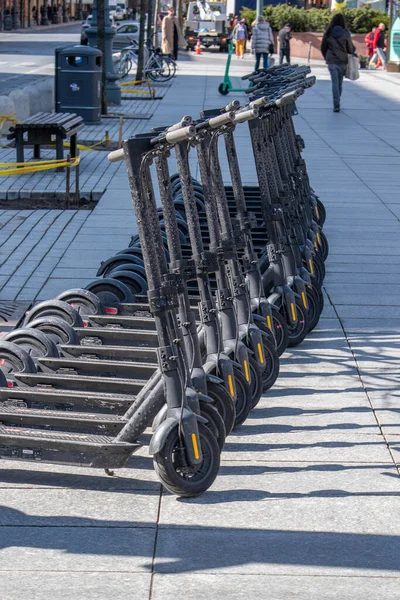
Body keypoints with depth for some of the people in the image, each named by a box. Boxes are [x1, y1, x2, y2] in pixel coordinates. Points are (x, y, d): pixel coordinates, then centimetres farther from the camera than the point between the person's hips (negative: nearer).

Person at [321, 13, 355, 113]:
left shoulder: (328, 33, -2)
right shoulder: (345, 33, -6)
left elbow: (323, 47, 6)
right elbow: (350, 48, 0)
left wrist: (326, 58, 21)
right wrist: (353, 51, 23)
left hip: (331, 61, 0)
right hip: (343, 61, 0)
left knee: (335, 83, -1)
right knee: (340, 82, 14)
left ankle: (336, 105, -11)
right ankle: (337, 103, 23)